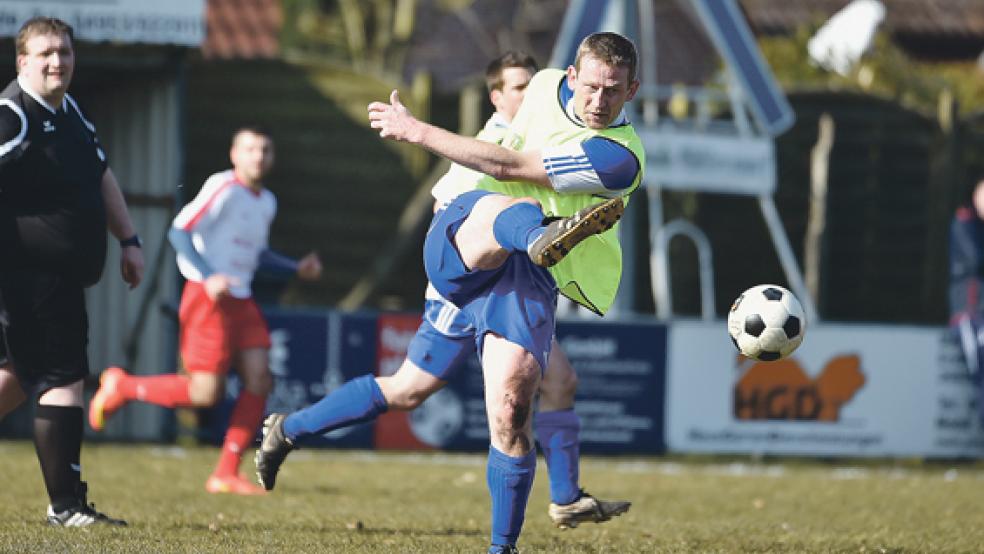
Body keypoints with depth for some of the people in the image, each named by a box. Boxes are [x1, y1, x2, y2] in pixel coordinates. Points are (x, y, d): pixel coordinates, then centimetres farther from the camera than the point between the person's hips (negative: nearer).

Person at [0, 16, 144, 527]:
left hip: (62, 278, 10)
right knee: (62, 380, -10)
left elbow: (101, 176, 26)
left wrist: (128, 240, 24)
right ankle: (66, 505, -7)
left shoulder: (70, 112, 14)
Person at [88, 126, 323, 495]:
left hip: (240, 300, 8)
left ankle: (226, 475, -1)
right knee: (206, 392, -11)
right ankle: (121, 386, 10)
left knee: (259, 379, -6)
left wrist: (297, 268, 20)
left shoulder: (266, 203, 15)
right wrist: (208, 277, -27)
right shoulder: (223, 189, -11)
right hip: (207, 299, -8)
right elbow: (179, 232, -16)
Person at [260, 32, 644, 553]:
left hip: (529, 280, -3)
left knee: (511, 412, -19)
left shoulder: (619, 158, -12)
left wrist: (418, 131, -11)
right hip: (460, 242, 3)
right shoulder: (547, 86, 9)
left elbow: (509, 166, -15)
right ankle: (546, 237, -74)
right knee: (510, 211, -35)